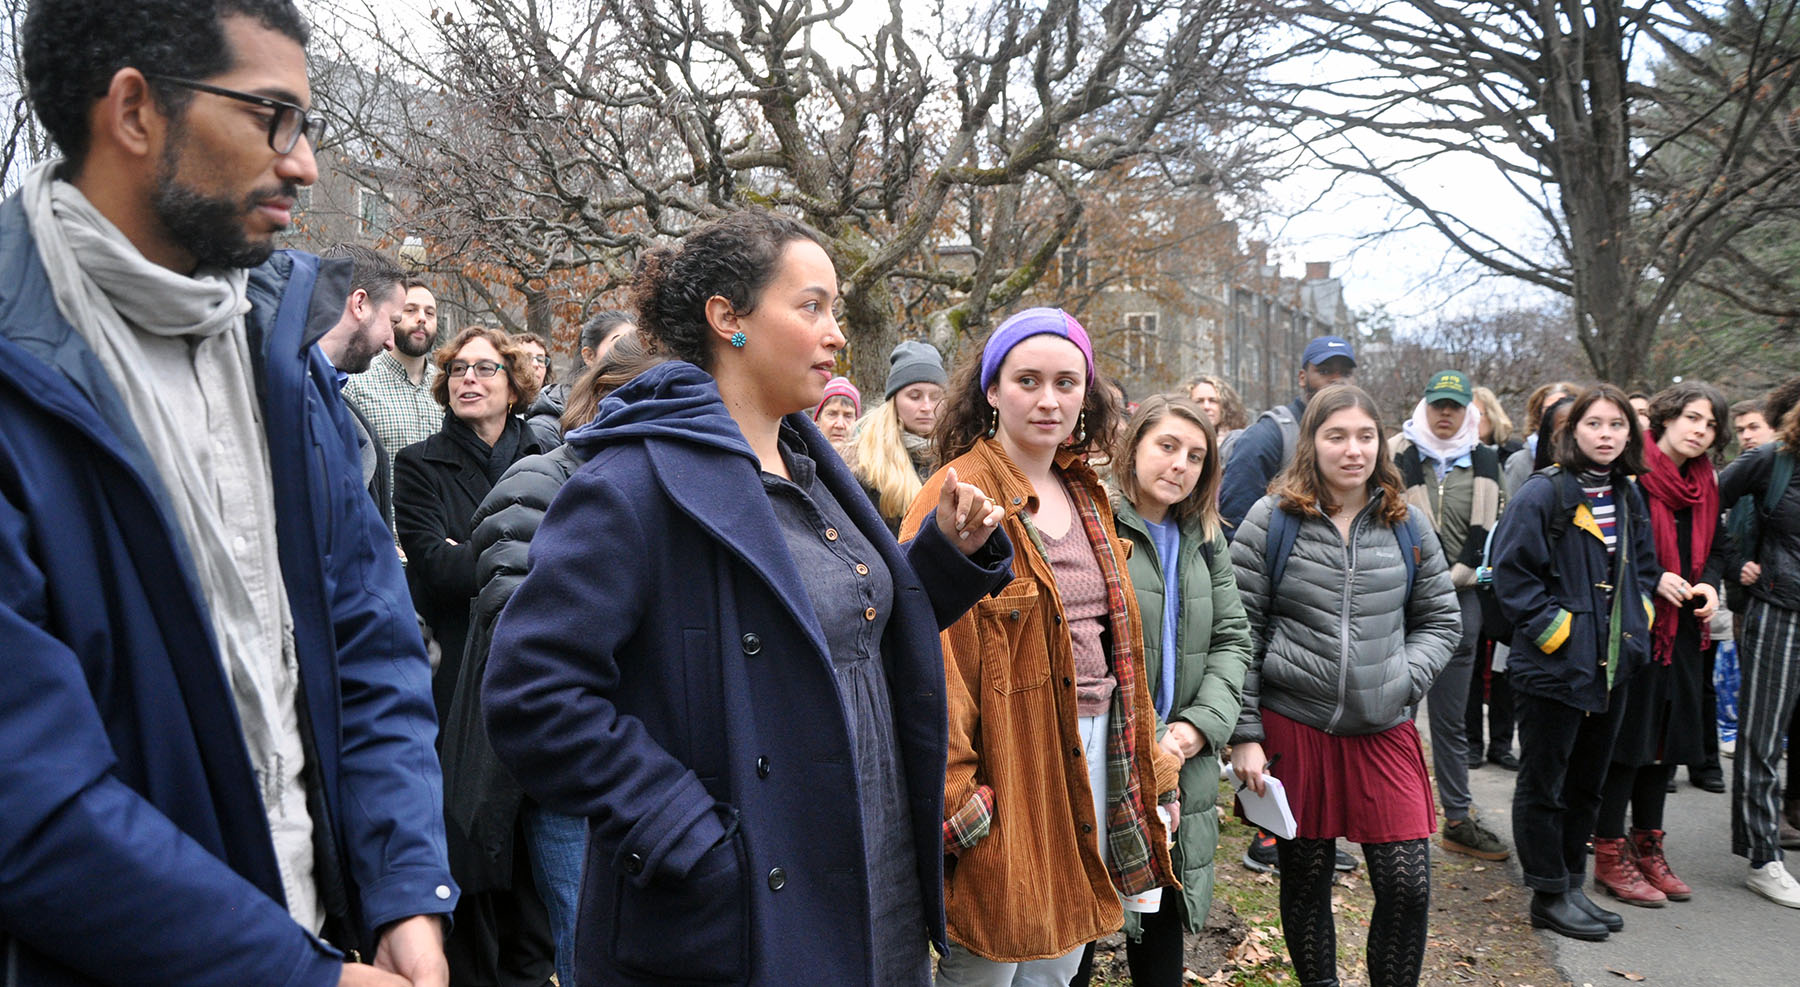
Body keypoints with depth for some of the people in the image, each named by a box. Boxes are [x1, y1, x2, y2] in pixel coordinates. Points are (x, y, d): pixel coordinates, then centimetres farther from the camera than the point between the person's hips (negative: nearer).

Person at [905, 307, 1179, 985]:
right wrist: (951, 797, -22)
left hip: (1095, 752, 7)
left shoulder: (1086, 496, 12)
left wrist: (1152, 767, 15)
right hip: (1012, 758, -7)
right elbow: (935, 659, -17)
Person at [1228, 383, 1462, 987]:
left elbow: (1441, 620, 14)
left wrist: (1406, 678, -5)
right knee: (1305, 882, 11)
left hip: (1385, 731, 2)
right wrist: (1245, 734, -6)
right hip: (1292, 727, -2)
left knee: (1408, 886, -2)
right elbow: (1241, 634, -3)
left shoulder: (1407, 526, 7)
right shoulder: (1272, 521, -3)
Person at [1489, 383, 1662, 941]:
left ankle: (1572, 886, 28)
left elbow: (1643, 566, 21)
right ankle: (1549, 896, 14)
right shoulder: (1543, 494, -13)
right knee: (1543, 786, 4)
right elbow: (1511, 571, -16)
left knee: (1586, 784, 16)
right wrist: (1551, 626, -17)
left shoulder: (1629, 497, 10)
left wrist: (1635, 618, 8)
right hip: (1553, 666, -8)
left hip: (1611, 666, 8)